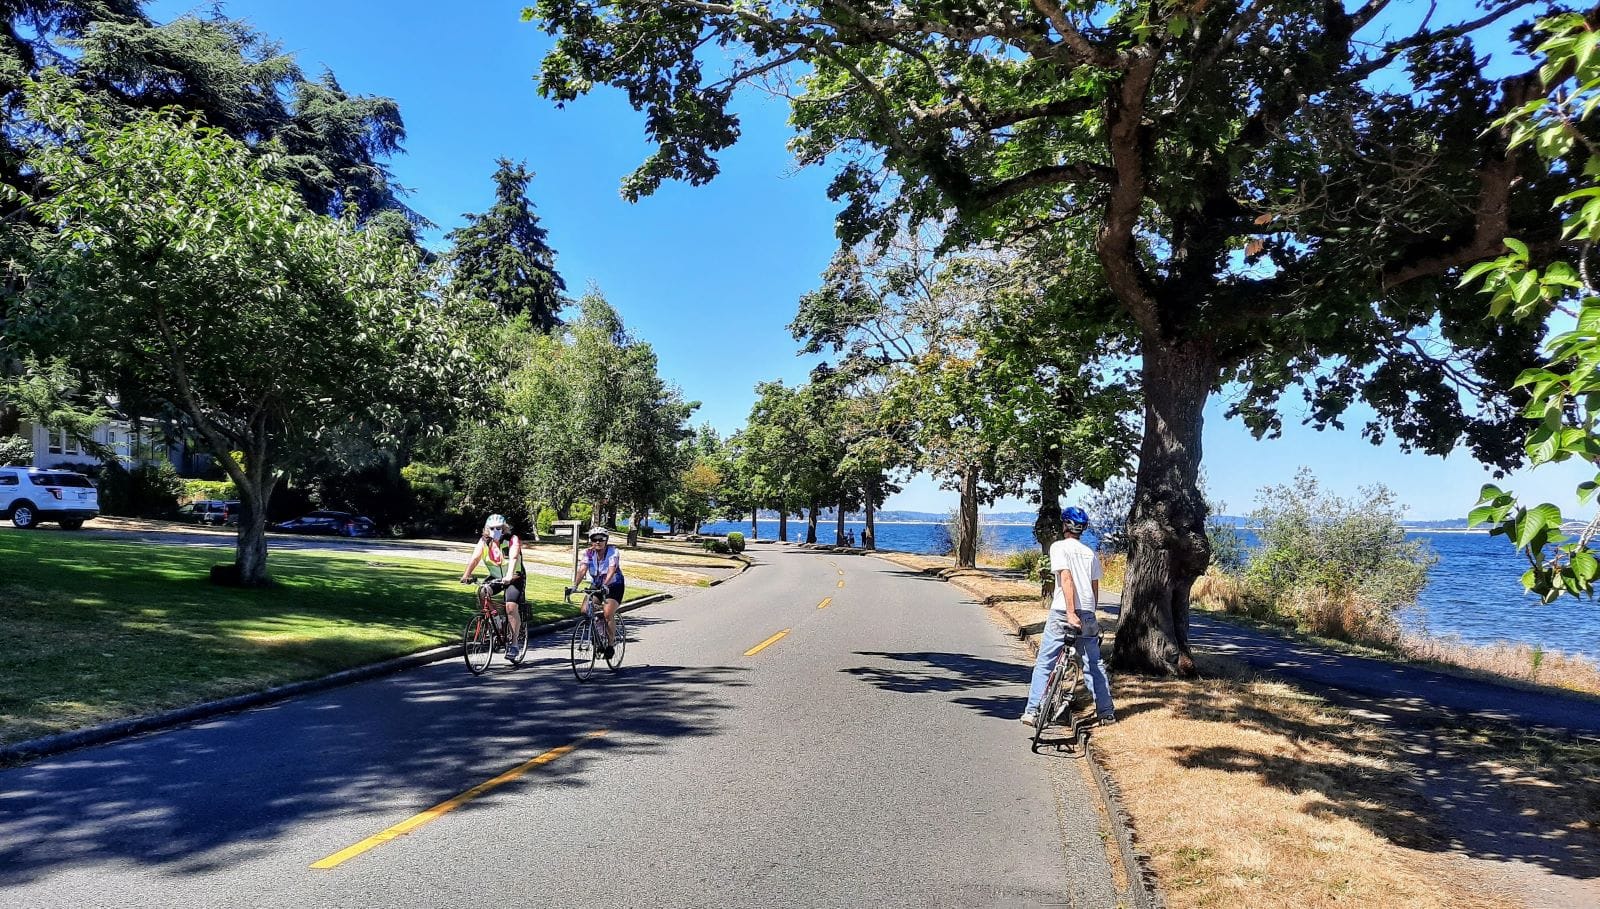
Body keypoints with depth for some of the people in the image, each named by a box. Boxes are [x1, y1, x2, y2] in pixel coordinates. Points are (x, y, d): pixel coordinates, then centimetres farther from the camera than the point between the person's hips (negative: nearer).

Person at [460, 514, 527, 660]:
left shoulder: (513, 540, -19)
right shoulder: (484, 541, -8)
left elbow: (513, 558, -34)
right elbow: (475, 558, -20)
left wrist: (509, 576, -51)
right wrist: (466, 575, -36)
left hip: (514, 578, -4)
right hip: (495, 577, 4)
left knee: (511, 607, -21)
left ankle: (513, 644, -11)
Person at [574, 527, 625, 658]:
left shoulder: (613, 552, -21)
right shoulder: (588, 553, -10)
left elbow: (611, 571, -34)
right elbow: (582, 570, -24)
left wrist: (604, 585, -51)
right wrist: (574, 585, -40)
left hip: (614, 586, -4)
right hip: (596, 585, 5)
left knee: (608, 614, -21)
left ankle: (610, 645, -5)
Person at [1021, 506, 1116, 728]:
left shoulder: (1059, 547, -3)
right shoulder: (1090, 553, 14)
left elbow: (1066, 578, -15)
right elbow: (1095, 588, 12)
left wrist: (1071, 613, -20)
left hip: (1062, 612, -5)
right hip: (1087, 614, 5)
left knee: (1044, 662, 3)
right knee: (1094, 664, 14)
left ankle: (1033, 711, 2)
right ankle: (1107, 712, 16)